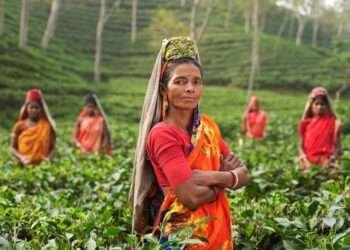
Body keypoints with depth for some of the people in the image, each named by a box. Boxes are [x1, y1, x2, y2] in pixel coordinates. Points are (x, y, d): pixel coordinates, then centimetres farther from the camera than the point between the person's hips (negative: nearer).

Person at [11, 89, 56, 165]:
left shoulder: (47, 126, 5)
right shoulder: (20, 126, 6)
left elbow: (52, 147, 6)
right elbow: (13, 148, 8)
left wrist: (48, 157, -12)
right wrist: (21, 157, -9)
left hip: (42, 164, 0)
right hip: (25, 165, 0)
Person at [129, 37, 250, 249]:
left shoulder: (208, 126, 4)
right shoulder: (162, 134, -16)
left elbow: (244, 174, 1)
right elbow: (192, 197, -23)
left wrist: (211, 177, -16)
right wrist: (226, 178, -8)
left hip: (217, 230, 7)